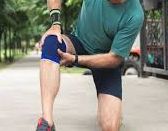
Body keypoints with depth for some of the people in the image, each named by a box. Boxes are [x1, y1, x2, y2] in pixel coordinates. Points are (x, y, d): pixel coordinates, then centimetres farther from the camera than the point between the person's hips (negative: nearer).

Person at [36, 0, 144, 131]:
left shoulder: (135, 15, -29)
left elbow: (115, 59, -21)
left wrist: (74, 59, -26)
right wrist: (56, 23, -23)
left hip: (106, 59, -2)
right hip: (80, 42, 3)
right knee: (51, 42, -35)